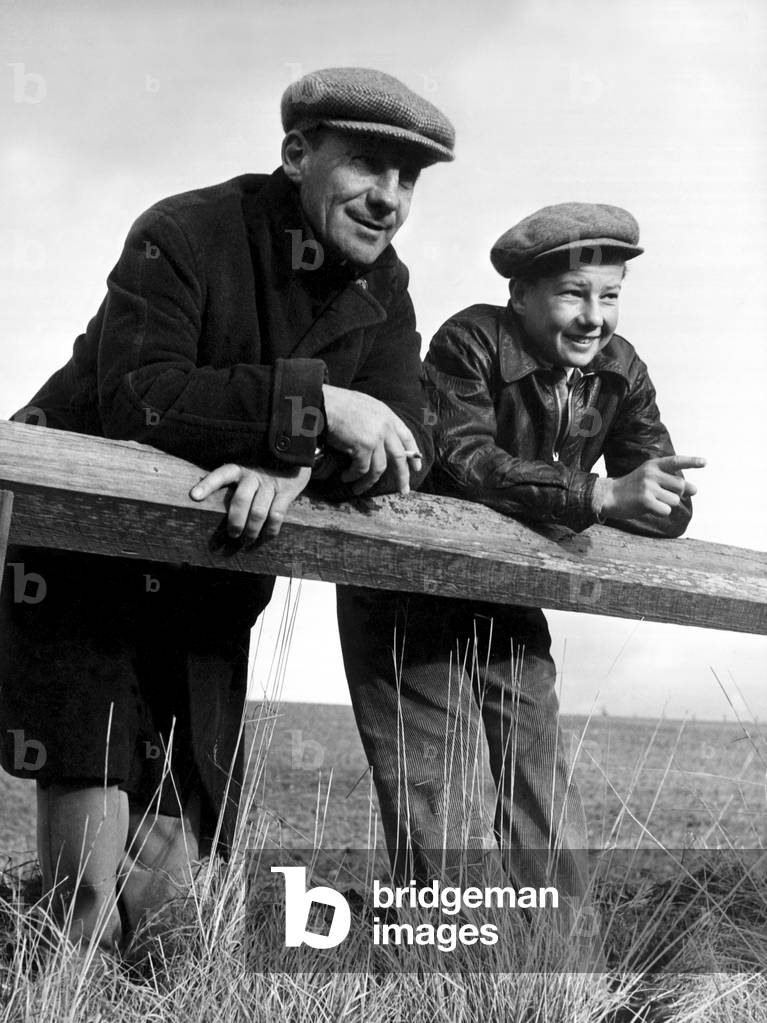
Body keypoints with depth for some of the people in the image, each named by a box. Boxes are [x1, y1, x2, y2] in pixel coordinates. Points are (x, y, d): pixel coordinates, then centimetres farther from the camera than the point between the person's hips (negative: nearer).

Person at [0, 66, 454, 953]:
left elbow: (408, 442, -11)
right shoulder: (185, 235, -17)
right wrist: (314, 402, -37)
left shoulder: (382, 288, 2)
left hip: (206, 588, 6)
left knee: (169, 872, 7)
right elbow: (137, 397, -31)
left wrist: (296, 463, -32)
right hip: (78, 551, -5)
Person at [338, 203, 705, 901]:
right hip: (411, 608, -5)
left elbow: (671, 511, -6)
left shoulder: (620, 372, -3)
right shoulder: (470, 344, -19)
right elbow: (465, 464, -35)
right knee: (443, 838, -6)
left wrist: (661, 499, -28)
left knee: (553, 834, 9)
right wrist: (602, 496, -43)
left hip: (510, 613, 6)